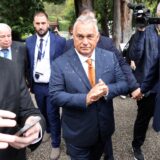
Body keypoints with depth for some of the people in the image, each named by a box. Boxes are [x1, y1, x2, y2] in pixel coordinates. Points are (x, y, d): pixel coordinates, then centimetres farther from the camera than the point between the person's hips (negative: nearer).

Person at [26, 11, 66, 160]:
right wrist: (30, 82, 6)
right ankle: (48, 129, 50)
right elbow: (29, 64, 7)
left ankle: (56, 144, 24)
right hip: (37, 85, 4)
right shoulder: (29, 41, 0)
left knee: (53, 115, 5)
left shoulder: (59, 41, -10)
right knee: (43, 112, 22)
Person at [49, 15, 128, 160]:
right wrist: (86, 98, -29)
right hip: (77, 132, -3)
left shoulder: (110, 57, -6)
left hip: (105, 128, 4)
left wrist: (107, 89, -24)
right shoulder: (60, 63, -15)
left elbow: (123, 84, -2)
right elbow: (55, 96, -18)